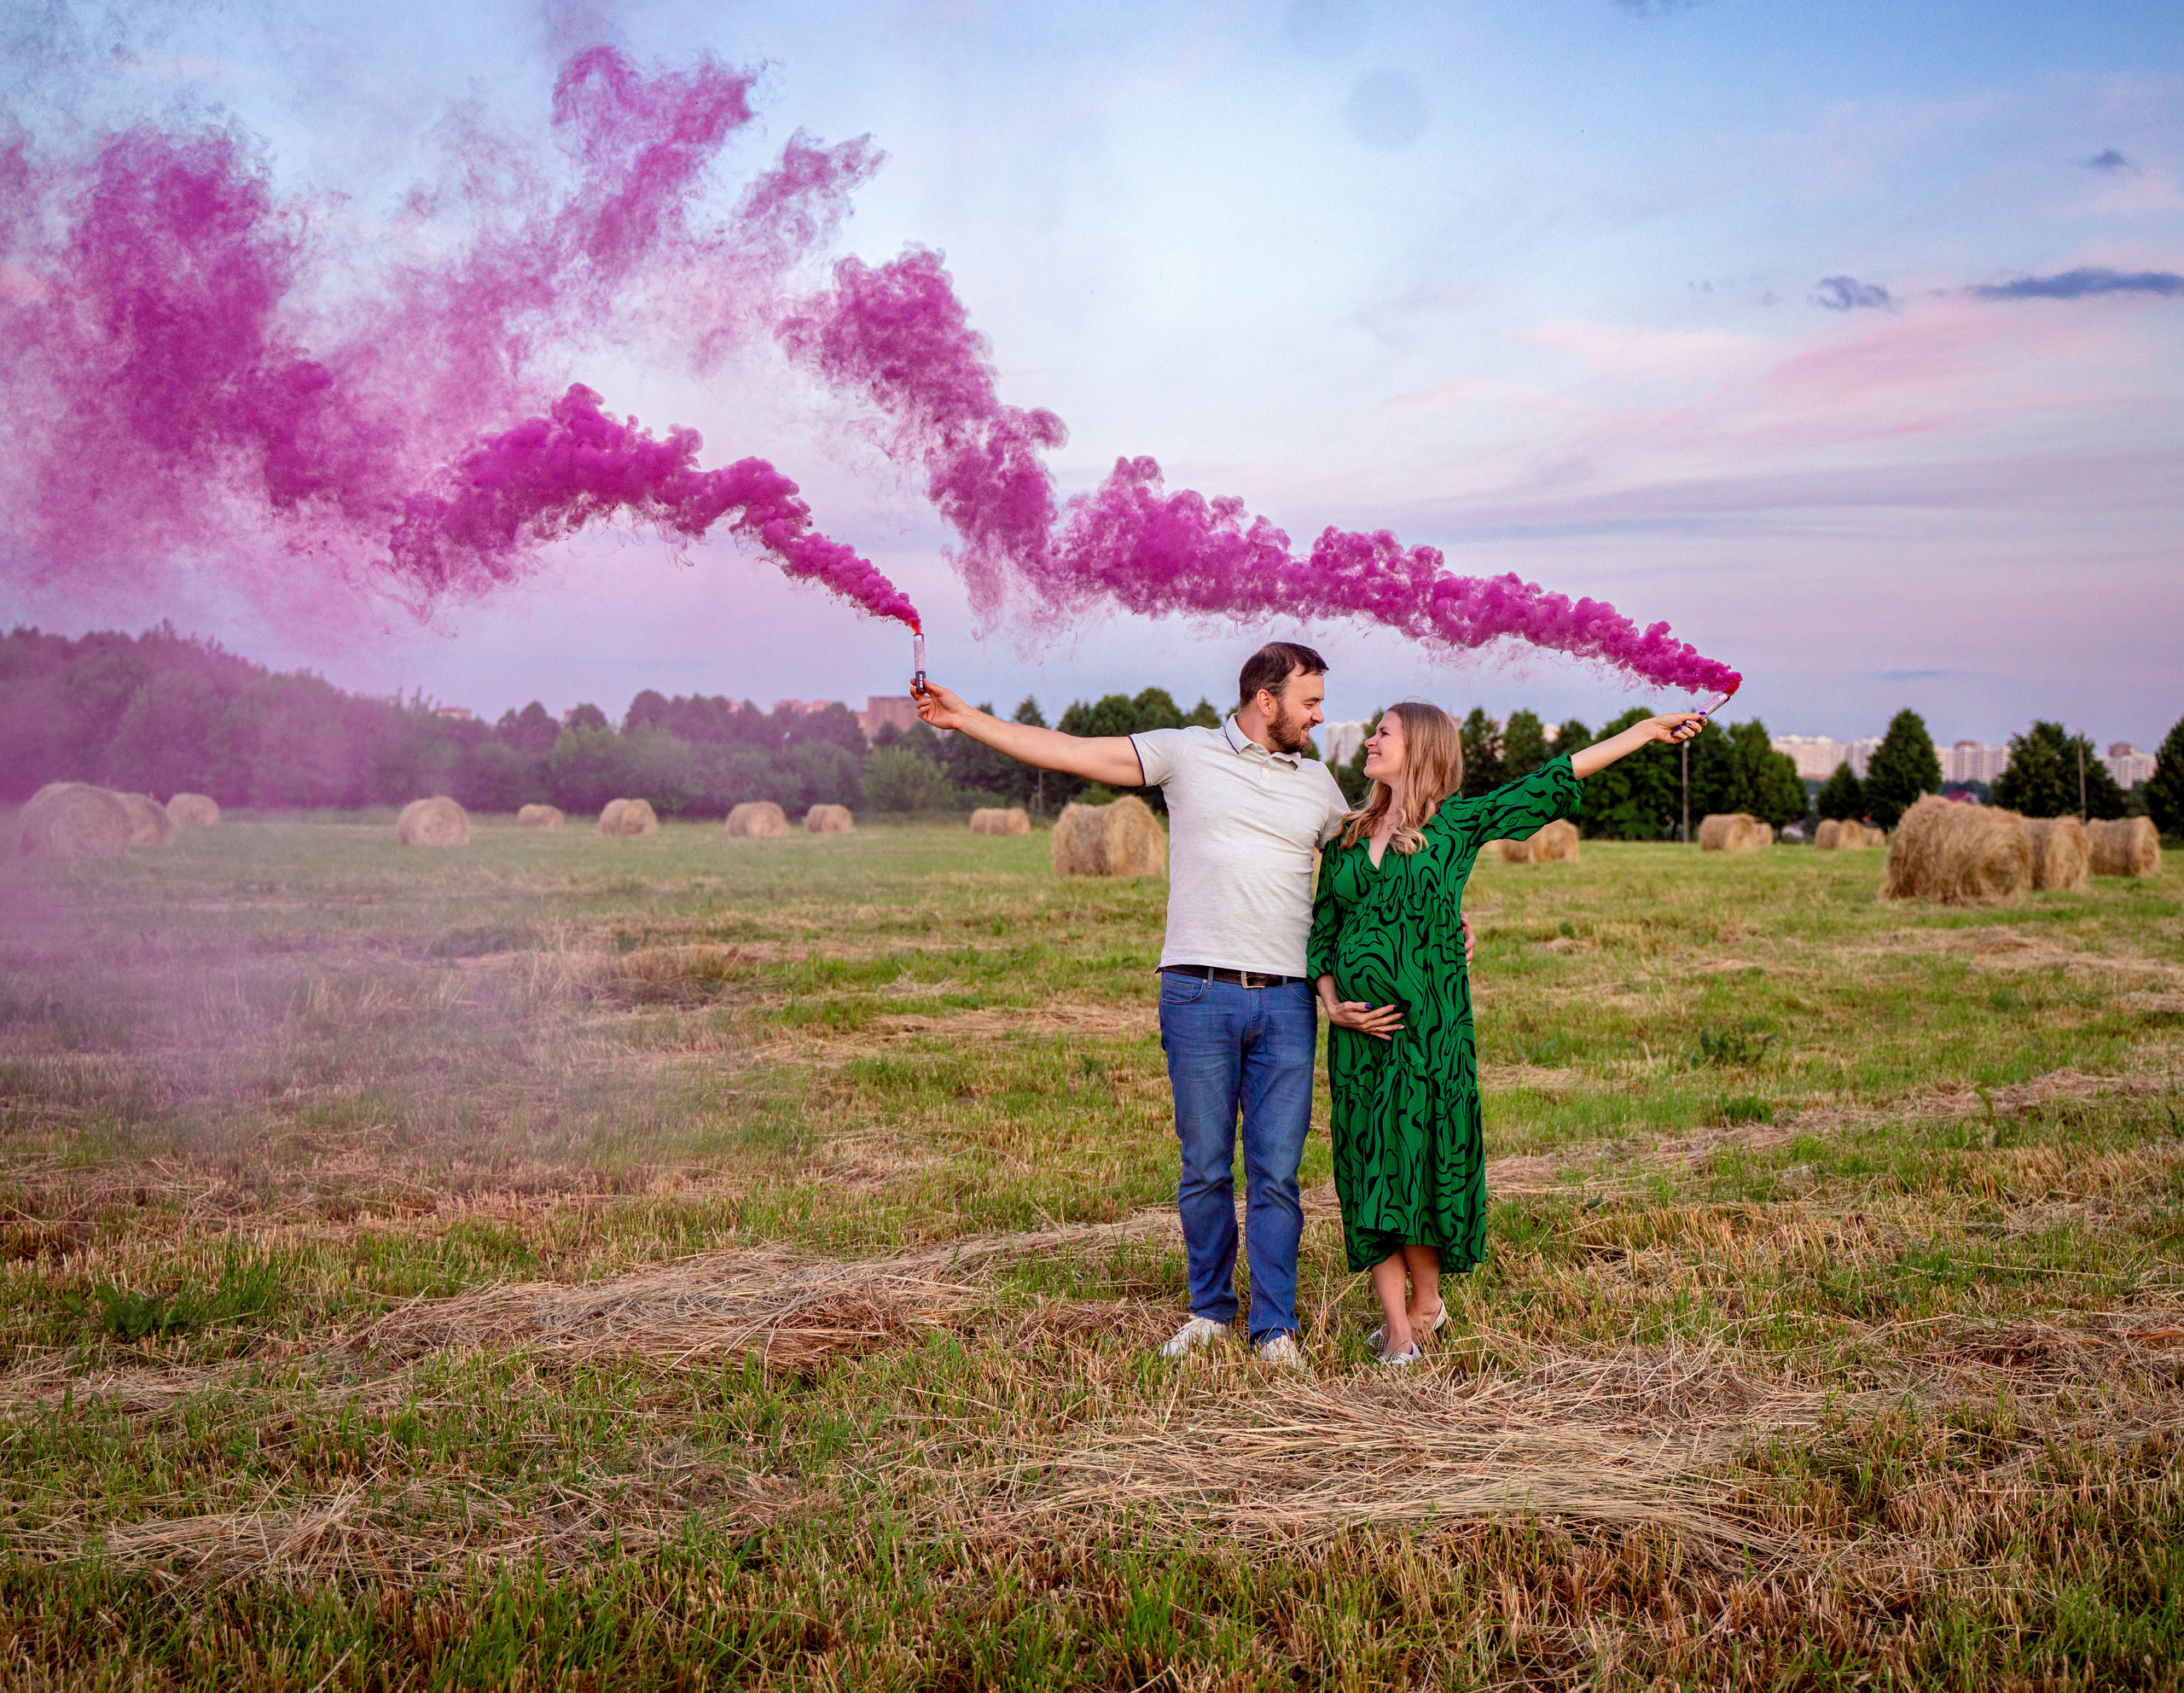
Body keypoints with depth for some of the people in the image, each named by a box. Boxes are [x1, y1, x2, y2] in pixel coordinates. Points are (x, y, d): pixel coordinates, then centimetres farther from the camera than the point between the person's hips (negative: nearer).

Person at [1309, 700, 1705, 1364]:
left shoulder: (1459, 823, 1)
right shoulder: (1347, 834, 12)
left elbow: (1552, 780, 0)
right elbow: (1319, 930, 15)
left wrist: (1649, 729, 0)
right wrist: (1333, 1004, 0)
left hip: (1430, 1028, -3)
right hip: (1358, 1030, 3)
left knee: (1419, 1161, -1)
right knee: (1367, 1171, 1)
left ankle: (1425, 1302, 19)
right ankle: (1398, 1328, 8)